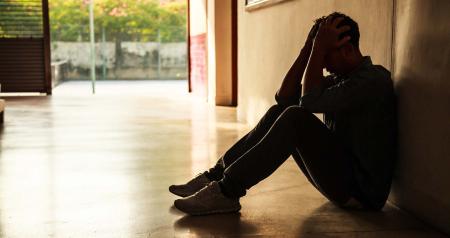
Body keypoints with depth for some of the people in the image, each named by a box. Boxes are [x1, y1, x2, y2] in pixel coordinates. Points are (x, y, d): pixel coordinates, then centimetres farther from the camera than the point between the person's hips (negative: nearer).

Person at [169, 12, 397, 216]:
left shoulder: (374, 79, -14)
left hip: (360, 191, -9)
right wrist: (309, 47, -2)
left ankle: (226, 191, -24)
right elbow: (284, 96, 4)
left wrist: (320, 47, -17)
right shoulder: (341, 77, 13)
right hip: (339, 175, 9)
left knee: (296, 118, -26)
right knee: (278, 112, 0)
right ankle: (218, 175, -4)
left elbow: (310, 101, -25)